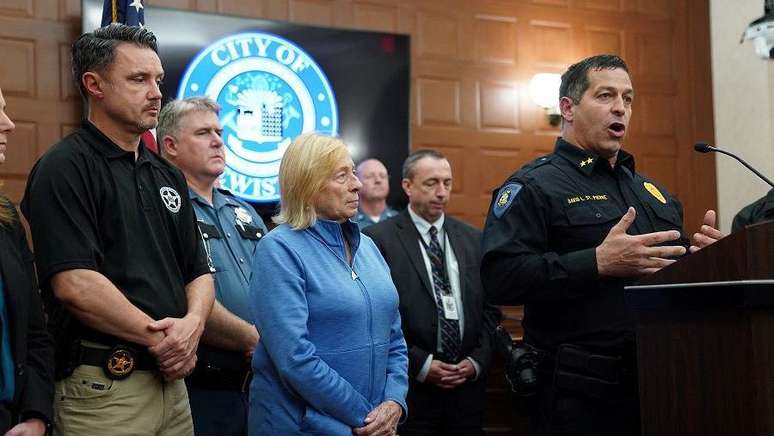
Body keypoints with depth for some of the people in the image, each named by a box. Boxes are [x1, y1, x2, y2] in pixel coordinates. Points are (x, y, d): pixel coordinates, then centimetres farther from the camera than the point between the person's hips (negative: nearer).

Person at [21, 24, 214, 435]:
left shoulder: (166, 175, 14)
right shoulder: (65, 168, -10)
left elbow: (198, 272, 14)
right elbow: (73, 284, -20)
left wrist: (193, 322, -7)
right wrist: (159, 338, -13)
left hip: (172, 379, 7)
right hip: (102, 387, -7)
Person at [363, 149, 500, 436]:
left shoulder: (473, 239, 10)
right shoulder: (378, 240, -5)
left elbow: (490, 308, 11)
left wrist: (478, 361, -1)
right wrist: (421, 365, -11)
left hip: (468, 384, 4)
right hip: (410, 389, -4)